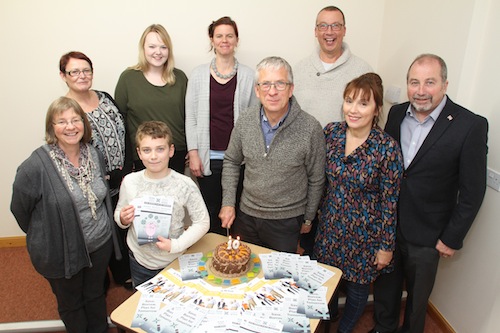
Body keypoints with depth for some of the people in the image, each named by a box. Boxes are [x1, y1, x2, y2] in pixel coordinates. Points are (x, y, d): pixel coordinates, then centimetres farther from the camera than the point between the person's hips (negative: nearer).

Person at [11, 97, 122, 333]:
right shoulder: (36, 166, -22)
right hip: (62, 252, -4)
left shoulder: (94, 155, -5)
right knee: (71, 303, 21)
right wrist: (44, 235, 3)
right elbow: (20, 209, -9)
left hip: (100, 243, 4)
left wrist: (101, 226, 12)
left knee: (96, 295, 26)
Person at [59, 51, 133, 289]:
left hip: (122, 183, 5)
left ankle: (124, 274, 40)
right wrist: (102, 179, -15)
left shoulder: (105, 98, 5)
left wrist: (126, 172, -5)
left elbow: (124, 135, 5)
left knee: (123, 227, 16)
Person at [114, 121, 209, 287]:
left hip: (175, 261, -2)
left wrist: (175, 245, -22)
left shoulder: (185, 185, -19)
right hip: (140, 260, 3)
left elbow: (202, 222, -14)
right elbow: (118, 215, 5)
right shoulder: (129, 182, -10)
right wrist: (123, 219, -17)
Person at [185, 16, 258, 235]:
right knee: (212, 212, 9)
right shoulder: (199, 74, 4)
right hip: (209, 157, 0)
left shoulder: (248, 76, 4)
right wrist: (193, 153, -3)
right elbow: (190, 116, 3)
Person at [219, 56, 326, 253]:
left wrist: (308, 218, 3)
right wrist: (228, 202, 1)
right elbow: (231, 162, 7)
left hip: (287, 221, -3)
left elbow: (316, 180, -6)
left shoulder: (310, 129, -18)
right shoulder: (245, 121, -8)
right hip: (246, 215, 3)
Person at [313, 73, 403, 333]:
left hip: (364, 232, -4)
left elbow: (389, 202, -14)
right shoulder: (331, 132, -9)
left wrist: (386, 246, -7)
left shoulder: (387, 148, -22)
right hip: (330, 225, 4)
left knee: (357, 284, 19)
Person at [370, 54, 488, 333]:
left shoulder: (470, 126, -16)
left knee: (417, 297, 18)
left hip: (426, 236, -3)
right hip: (386, 224, 4)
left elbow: (472, 190, -11)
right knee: (385, 287, 22)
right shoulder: (396, 113, -2)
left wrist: (452, 238, -9)